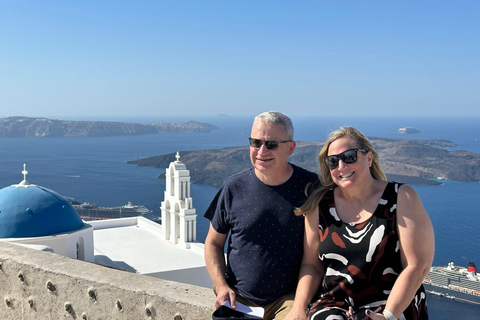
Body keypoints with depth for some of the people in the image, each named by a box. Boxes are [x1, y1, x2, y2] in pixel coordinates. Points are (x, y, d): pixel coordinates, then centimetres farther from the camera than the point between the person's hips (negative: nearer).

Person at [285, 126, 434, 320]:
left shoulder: (401, 198, -4)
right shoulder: (319, 204, 4)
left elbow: (417, 266, -9)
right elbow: (311, 264, 9)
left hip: (396, 304, -2)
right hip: (334, 302, 3)